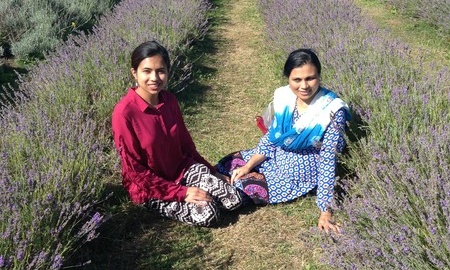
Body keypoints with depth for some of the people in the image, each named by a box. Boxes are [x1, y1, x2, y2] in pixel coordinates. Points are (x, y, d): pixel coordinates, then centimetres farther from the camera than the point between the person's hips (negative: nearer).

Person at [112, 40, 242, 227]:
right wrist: (181, 192, -21)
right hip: (150, 187, -5)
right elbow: (134, 171, -20)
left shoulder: (169, 100, -5)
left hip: (182, 168, 5)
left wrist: (211, 171, 7)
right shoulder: (124, 112, -25)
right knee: (207, 215, -20)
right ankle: (161, 205, 3)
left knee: (233, 200, -9)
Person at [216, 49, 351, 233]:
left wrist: (325, 211, -21)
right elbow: (270, 139, 1)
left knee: (247, 186, -17)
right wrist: (247, 167, -10)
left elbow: (328, 161, -22)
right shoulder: (284, 97, -10)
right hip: (277, 156, 6)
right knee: (227, 165, -2)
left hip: (302, 170, -5)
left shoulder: (332, 111, -26)